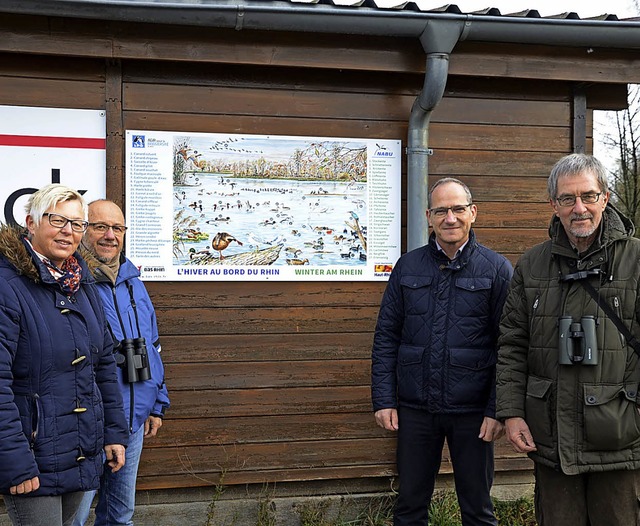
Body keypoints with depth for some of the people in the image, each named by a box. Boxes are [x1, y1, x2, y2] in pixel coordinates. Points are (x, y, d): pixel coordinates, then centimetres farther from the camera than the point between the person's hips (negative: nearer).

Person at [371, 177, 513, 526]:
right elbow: (386, 337, 6)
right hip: (415, 409, 2)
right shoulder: (407, 268, 5)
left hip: (472, 411, -2)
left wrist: (497, 410, -8)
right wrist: (383, 399, 0)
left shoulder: (497, 270, -2)